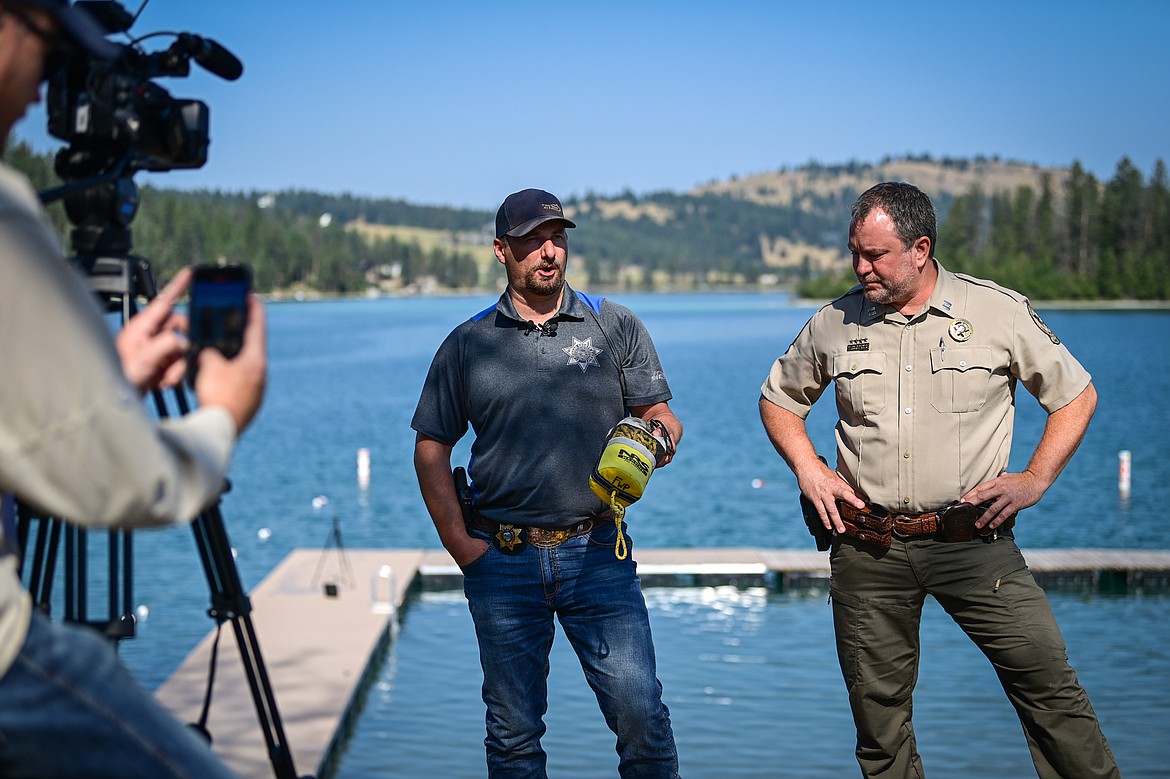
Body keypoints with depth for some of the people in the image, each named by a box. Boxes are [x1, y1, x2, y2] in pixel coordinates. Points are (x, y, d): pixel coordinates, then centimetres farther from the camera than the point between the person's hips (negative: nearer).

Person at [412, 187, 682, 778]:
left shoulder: (615, 326, 6)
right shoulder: (467, 344, 6)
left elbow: (657, 413, 6)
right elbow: (431, 448, 9)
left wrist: (661, 433, -19)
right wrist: (458, 542, 0)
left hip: (597, 552, -1)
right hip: (501, 561, 1)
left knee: (639, 711, -7)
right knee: (513, 731, 9)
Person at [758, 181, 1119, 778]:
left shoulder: (1001, 313, -1)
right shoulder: (835, 324, 4)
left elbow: (1076, 396, 8)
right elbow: (778, 399, 19)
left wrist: (1034, 481, -2)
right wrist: (808, 471, 5)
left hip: (974, 543, -2)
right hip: (866, 546, 2)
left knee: (1048, 682, -5)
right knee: (878, 708, 7)